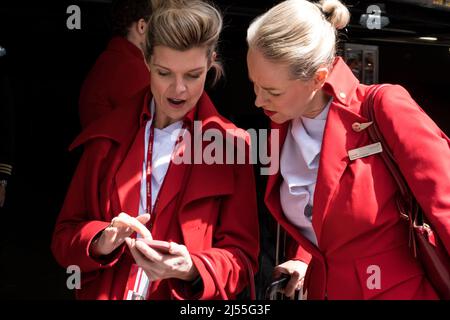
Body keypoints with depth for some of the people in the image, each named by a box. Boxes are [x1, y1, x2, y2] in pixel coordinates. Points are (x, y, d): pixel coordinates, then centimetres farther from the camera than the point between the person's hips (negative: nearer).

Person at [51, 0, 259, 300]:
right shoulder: (107, 136, 8)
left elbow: (241, 256, 2)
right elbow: (65, 236, 8)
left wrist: (191, 271, -16)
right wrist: (101, 242, -12)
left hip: (187, 296, -2)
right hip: (103, 292, 2)